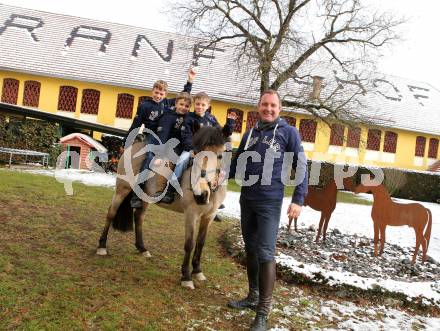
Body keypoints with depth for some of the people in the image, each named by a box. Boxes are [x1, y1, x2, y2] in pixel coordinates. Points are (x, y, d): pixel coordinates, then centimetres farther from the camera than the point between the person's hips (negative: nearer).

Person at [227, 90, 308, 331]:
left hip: (270, 203, -5)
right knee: (250, 250, 14)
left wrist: (298, 199, -13)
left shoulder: (288, 132, -3)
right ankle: (253, 296, 31)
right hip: (246, 200, 6)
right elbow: (237, 163, 15)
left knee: (265, 254, -8)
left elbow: (300, 167, -4)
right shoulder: (250, 133, 11)